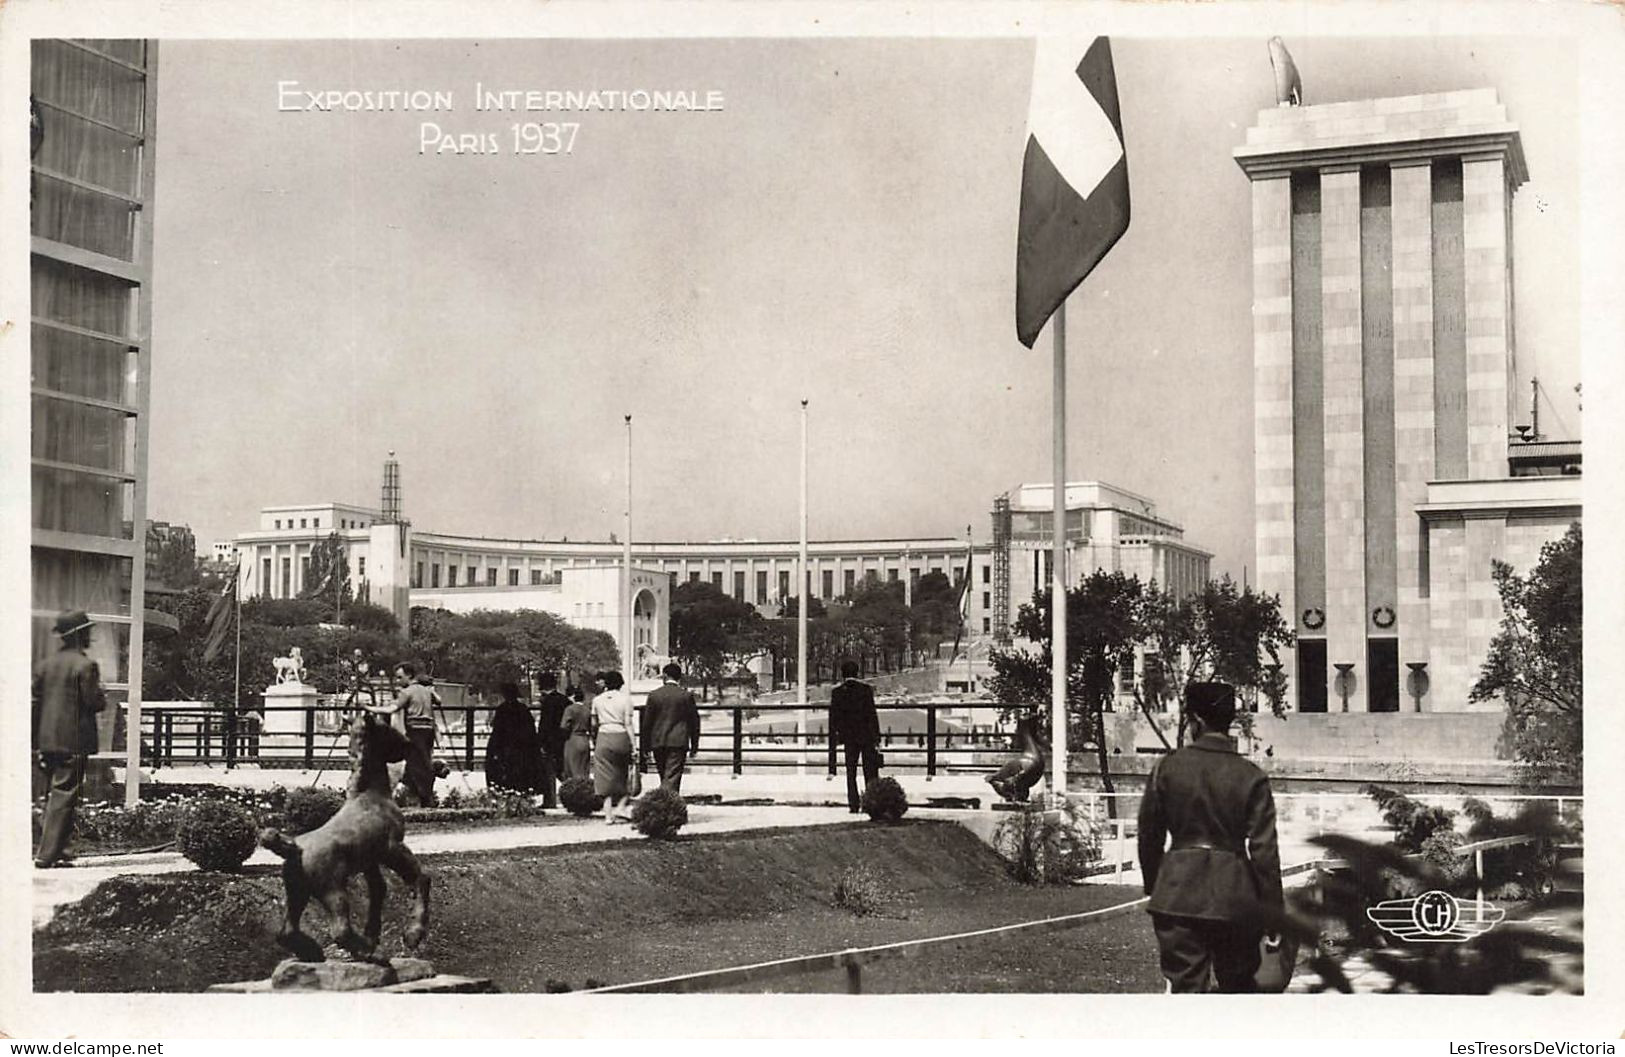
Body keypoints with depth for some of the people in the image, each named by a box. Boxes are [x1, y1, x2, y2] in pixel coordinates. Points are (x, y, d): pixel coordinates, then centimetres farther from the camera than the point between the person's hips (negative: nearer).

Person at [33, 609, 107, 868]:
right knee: (64, 796, -4)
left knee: (54, 795, 18)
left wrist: (37, 740, 13)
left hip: (47, 742, 7)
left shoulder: (45, 665, 9)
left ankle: (52, 849, 22)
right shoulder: (85, 665, -12)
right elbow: (94, 702, -15)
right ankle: (48, 854, -6)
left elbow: (34, 701, 9)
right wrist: (103, 700, 8)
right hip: (73, 740, -7)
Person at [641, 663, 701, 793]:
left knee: (664, 776, 15)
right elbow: (694, 721, 2)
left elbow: (647, 722, 3)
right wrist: (694, 745, 10)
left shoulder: (654, 695, 1)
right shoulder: (686, 696, -2)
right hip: (678, 742, -2)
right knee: (672, 778, -5)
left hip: (658, 743, 2)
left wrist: (646, 745, 10)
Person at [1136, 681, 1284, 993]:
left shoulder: (1167, 768, -2)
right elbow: (1264, 850, -6)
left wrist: (1153, 886, 18)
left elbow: (1149, 835, 5)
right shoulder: (1251, 777, -3)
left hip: (1178, 895, 0)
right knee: (1238, 986, 16)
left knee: (1185, 987, 2)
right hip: (1234, 894, 0)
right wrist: (1273, 913, 0)